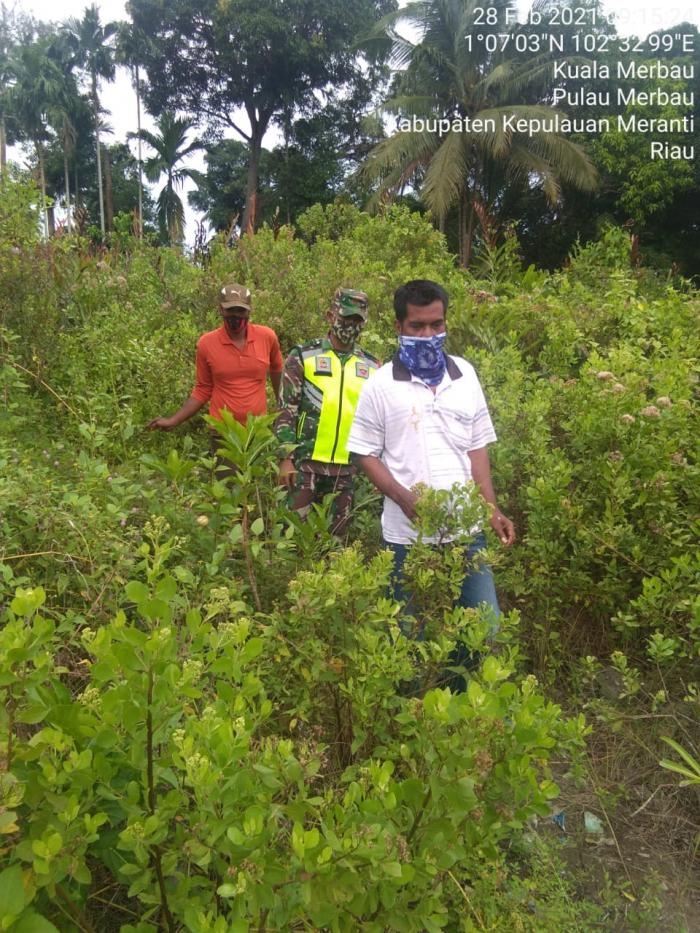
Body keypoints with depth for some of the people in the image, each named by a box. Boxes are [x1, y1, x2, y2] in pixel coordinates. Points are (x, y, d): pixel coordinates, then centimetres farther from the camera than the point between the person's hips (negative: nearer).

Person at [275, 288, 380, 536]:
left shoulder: (372, 367, 8)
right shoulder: (303, 357, -1)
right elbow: (286, 411, -4)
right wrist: (286, 457, -11)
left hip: (350, 467, 3)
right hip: (307, 462, -3)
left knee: (338, 533, 12)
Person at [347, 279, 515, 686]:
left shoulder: (465, 374, 5)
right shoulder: (382, 384, -5)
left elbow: (478, 447, 10)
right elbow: (366, 454, -2)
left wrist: (493, 510, 2)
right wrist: (403, 497, -16)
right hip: (409, 535, -3)